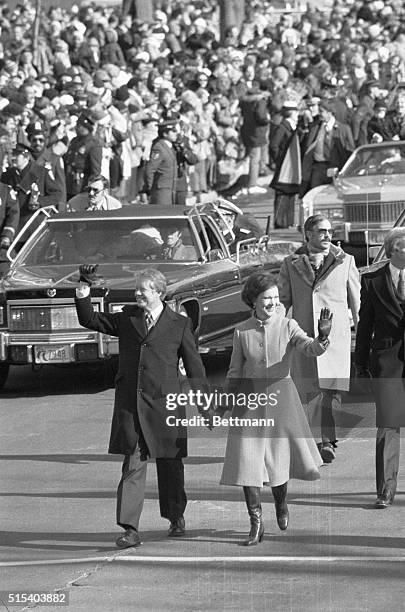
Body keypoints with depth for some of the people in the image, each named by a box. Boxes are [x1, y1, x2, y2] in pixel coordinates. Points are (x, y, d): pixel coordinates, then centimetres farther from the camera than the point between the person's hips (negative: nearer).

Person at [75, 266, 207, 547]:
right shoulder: (127, 318, 9)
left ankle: (176, 517, 32)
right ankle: (130, 529, -8)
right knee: (132, 466, -4)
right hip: (130, 405, 2)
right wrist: (84, 296, -5)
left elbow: (194, 366, 4)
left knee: (169, 465, 11)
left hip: (164, 405, -2)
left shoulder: (179, 325, 1)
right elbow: (91, 321, 13)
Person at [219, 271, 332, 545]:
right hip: (250, 400, 1)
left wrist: (323, 336, -41)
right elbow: (235, 371, 9)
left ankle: (281, 502, 39)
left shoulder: (287, 327, -5)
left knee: (280, 457, 7)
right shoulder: (242, 332, -1)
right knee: (247, 460, -5)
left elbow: (311, 349, -21)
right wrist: (224, 402, 5)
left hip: (281, 396, -1)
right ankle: (256, 523, 6)